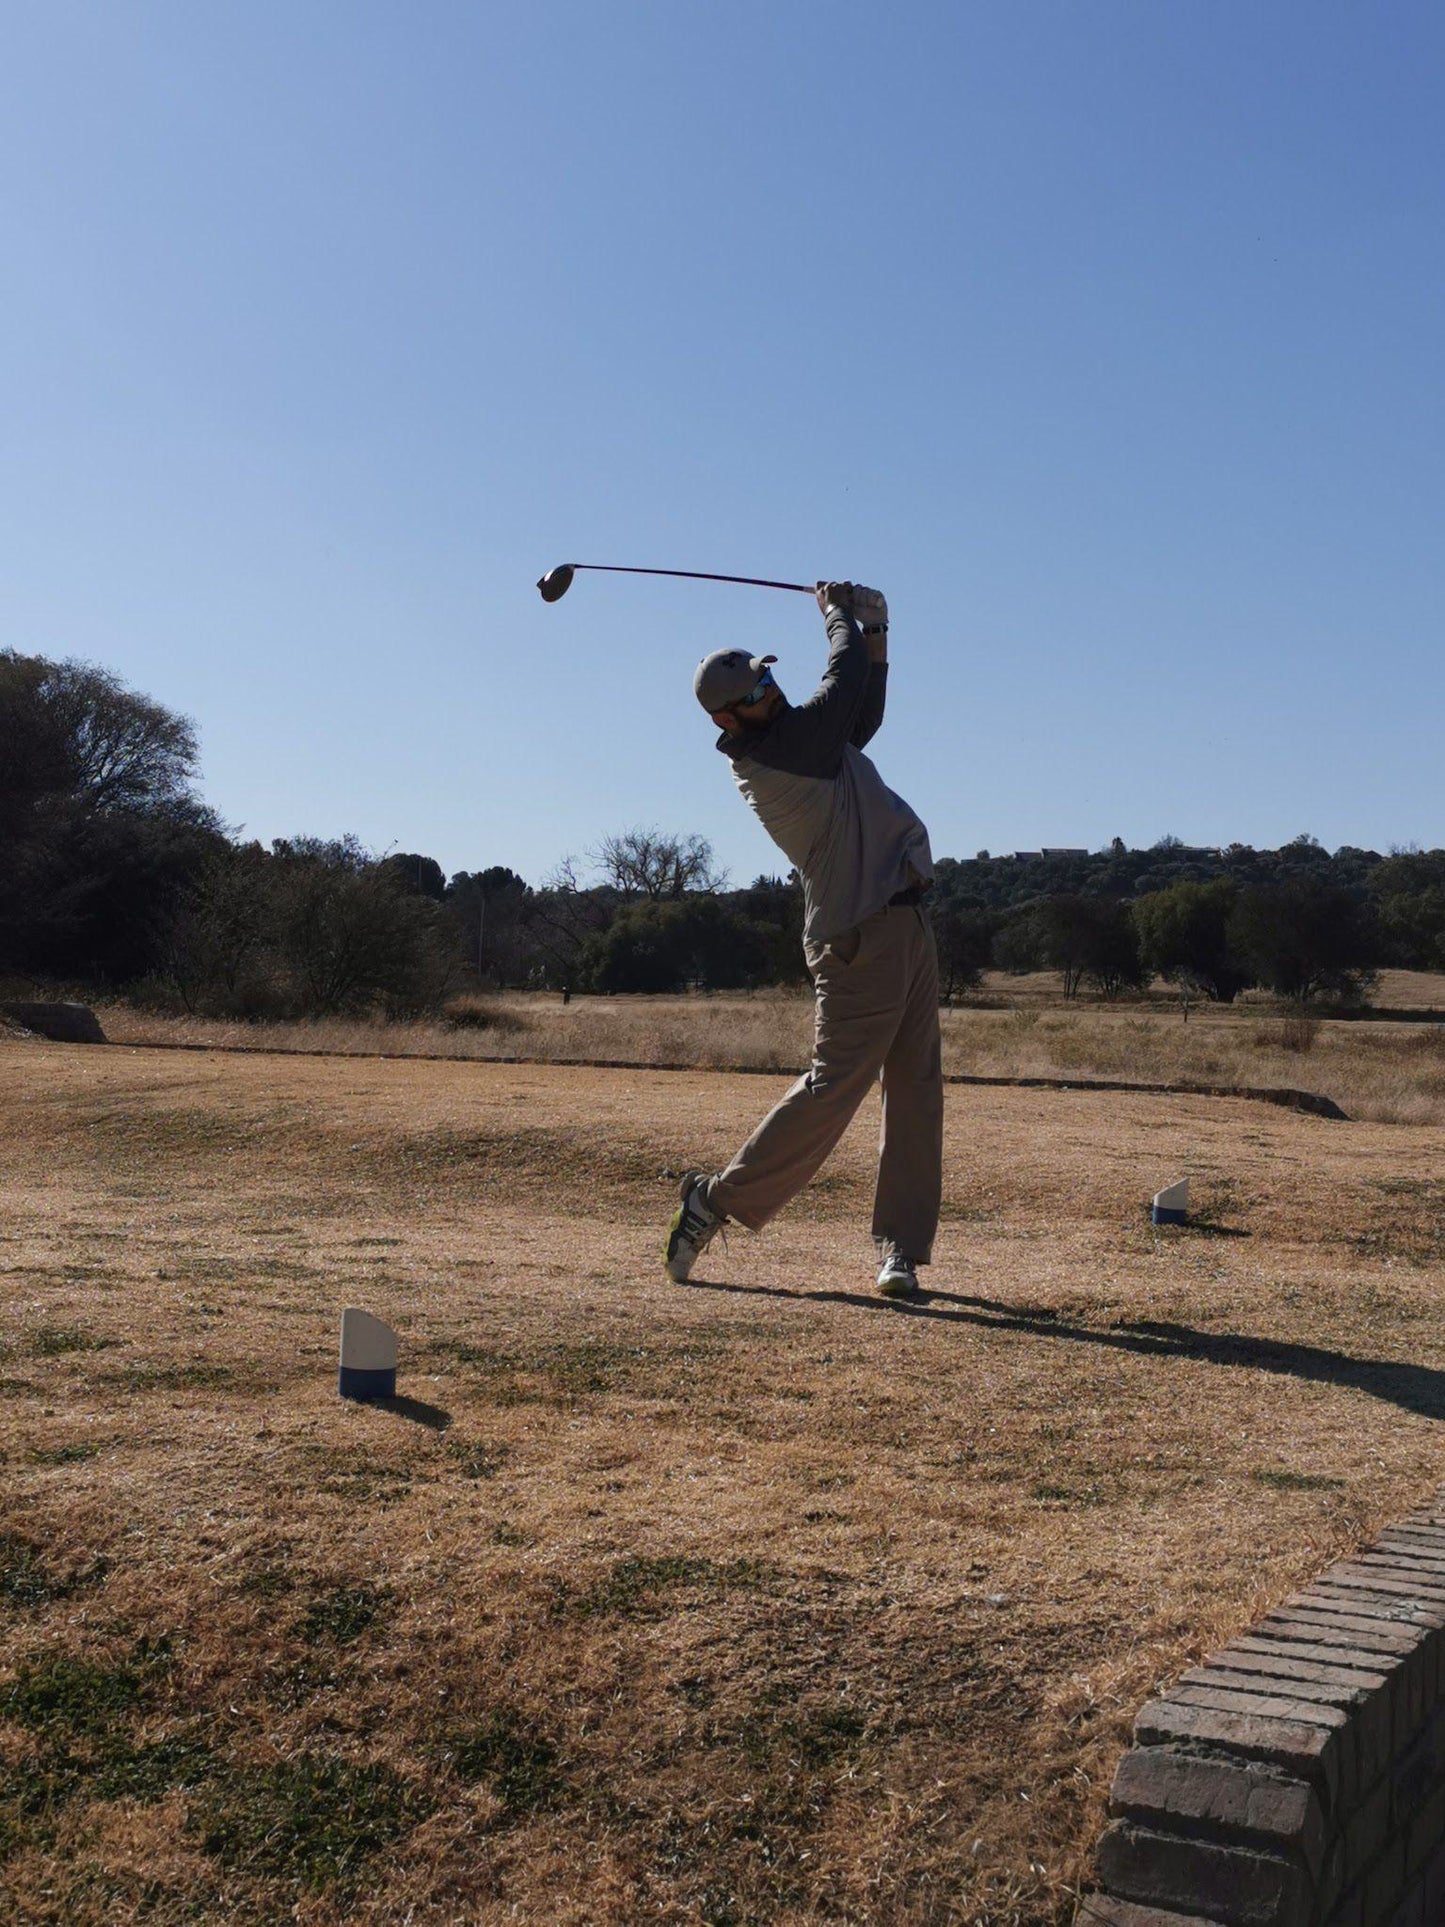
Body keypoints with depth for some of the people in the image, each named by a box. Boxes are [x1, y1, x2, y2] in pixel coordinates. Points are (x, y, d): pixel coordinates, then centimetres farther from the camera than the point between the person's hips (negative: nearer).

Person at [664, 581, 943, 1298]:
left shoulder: (800, 741, 13)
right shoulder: (780, 751, -15)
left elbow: (861, 714, 27)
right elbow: (844, 680, -6)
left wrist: (873, 633, 17)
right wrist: (839, 614, 12)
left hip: (906, 930, 9)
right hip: (862, 942, -9)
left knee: (916, 1091, 5)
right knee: (833, 1088, -8)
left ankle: (901, 1245, 8)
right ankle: (718, 1200, 4)